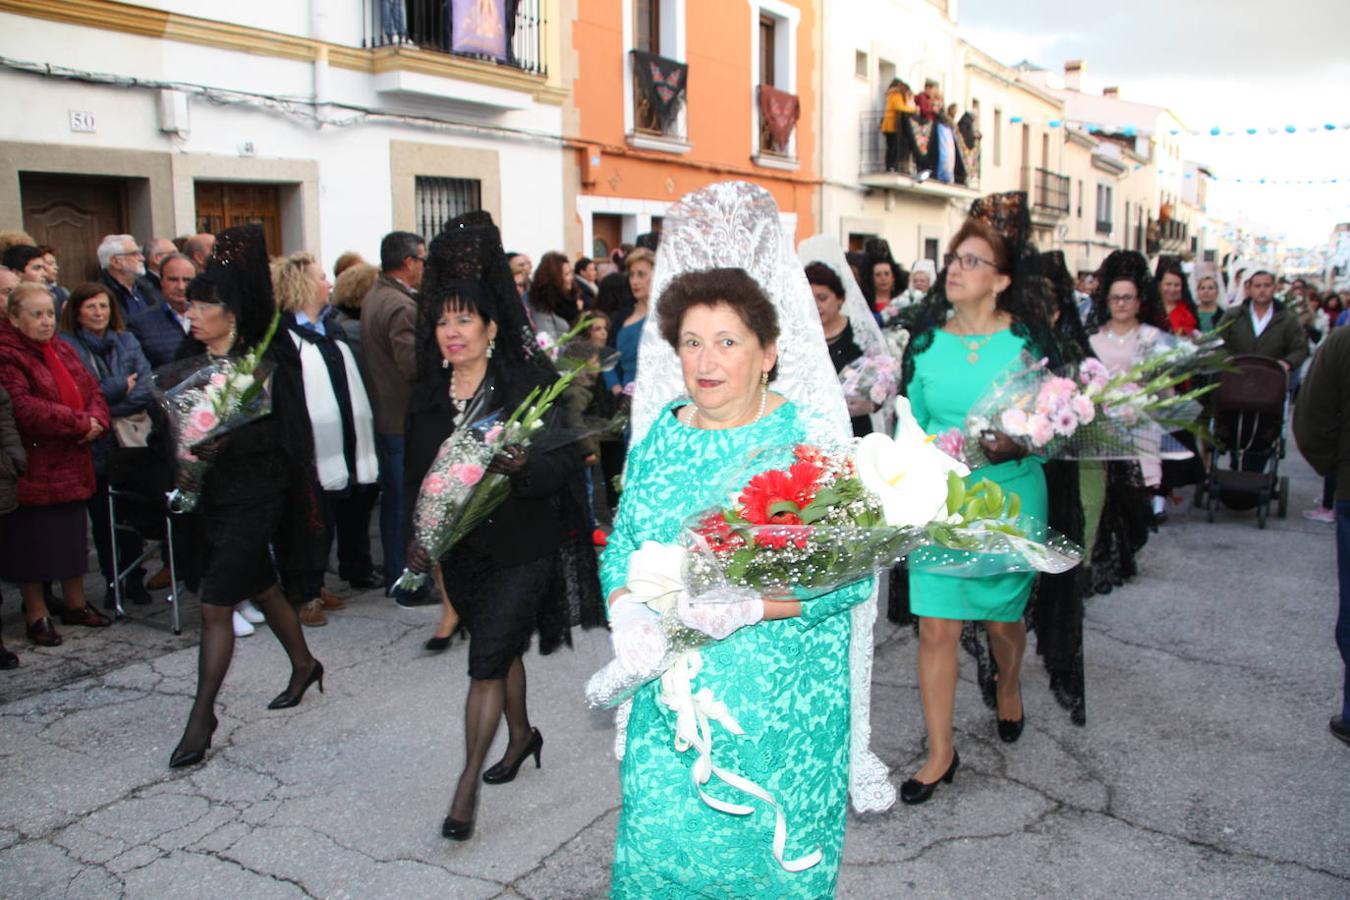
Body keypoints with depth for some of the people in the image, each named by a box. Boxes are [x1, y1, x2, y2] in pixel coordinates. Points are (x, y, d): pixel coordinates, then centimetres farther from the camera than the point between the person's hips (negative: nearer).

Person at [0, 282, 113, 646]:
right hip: (32, 469, -7)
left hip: (71, 464, 7)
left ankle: (76, 603, 29)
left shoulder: (62, 350, 12)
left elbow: (92, 389, 11)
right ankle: (37, 614, 16)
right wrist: (79, 423, -22)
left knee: (72, 535, 15)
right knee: (32, 541, 3)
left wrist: (96, 420, -10)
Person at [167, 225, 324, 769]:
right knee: (261, 587, 20)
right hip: (212, 495, 7)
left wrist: (227, 440, -25)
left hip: (254, 496, -7)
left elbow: (284, 431, -17)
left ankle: (201, 716, 6)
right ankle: (304, 665, 41)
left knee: (215, 605, -6)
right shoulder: (191, 364, 6)